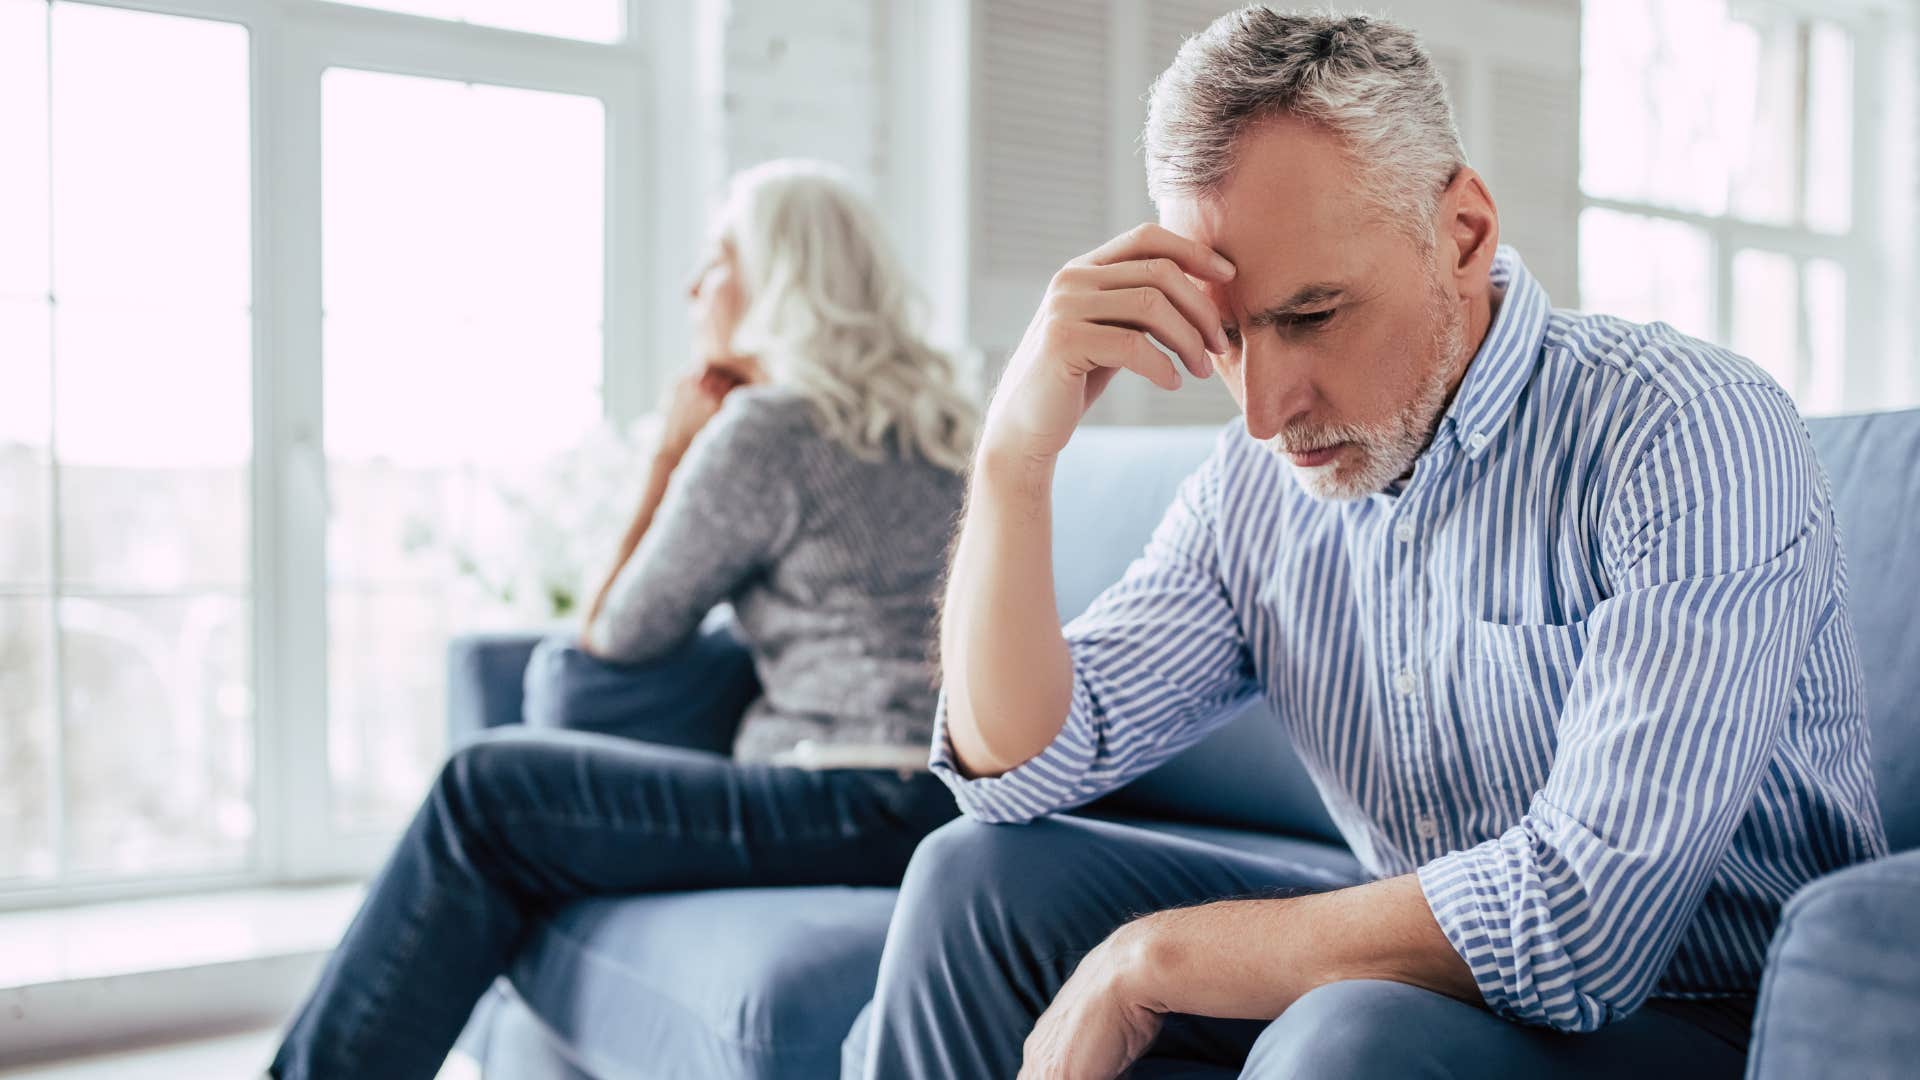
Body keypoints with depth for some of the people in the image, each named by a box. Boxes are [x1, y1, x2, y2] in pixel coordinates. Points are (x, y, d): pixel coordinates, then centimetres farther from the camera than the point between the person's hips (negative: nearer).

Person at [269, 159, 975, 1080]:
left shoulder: (763, 431, -9)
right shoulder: (935, 419, 17)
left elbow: (616, 639, 1)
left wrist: (672, 454, 8)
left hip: (869, 805, -9)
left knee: (483, 797, -5)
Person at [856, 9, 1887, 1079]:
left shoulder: (1693, 436, -22)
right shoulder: (1255, 488, -2)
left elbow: (1585, 917, -31)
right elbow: (1015, 764, -5)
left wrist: (1153, 957, -22)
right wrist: (1016, 451, -20)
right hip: (1401, 985, 6)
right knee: (978, 878, -4)